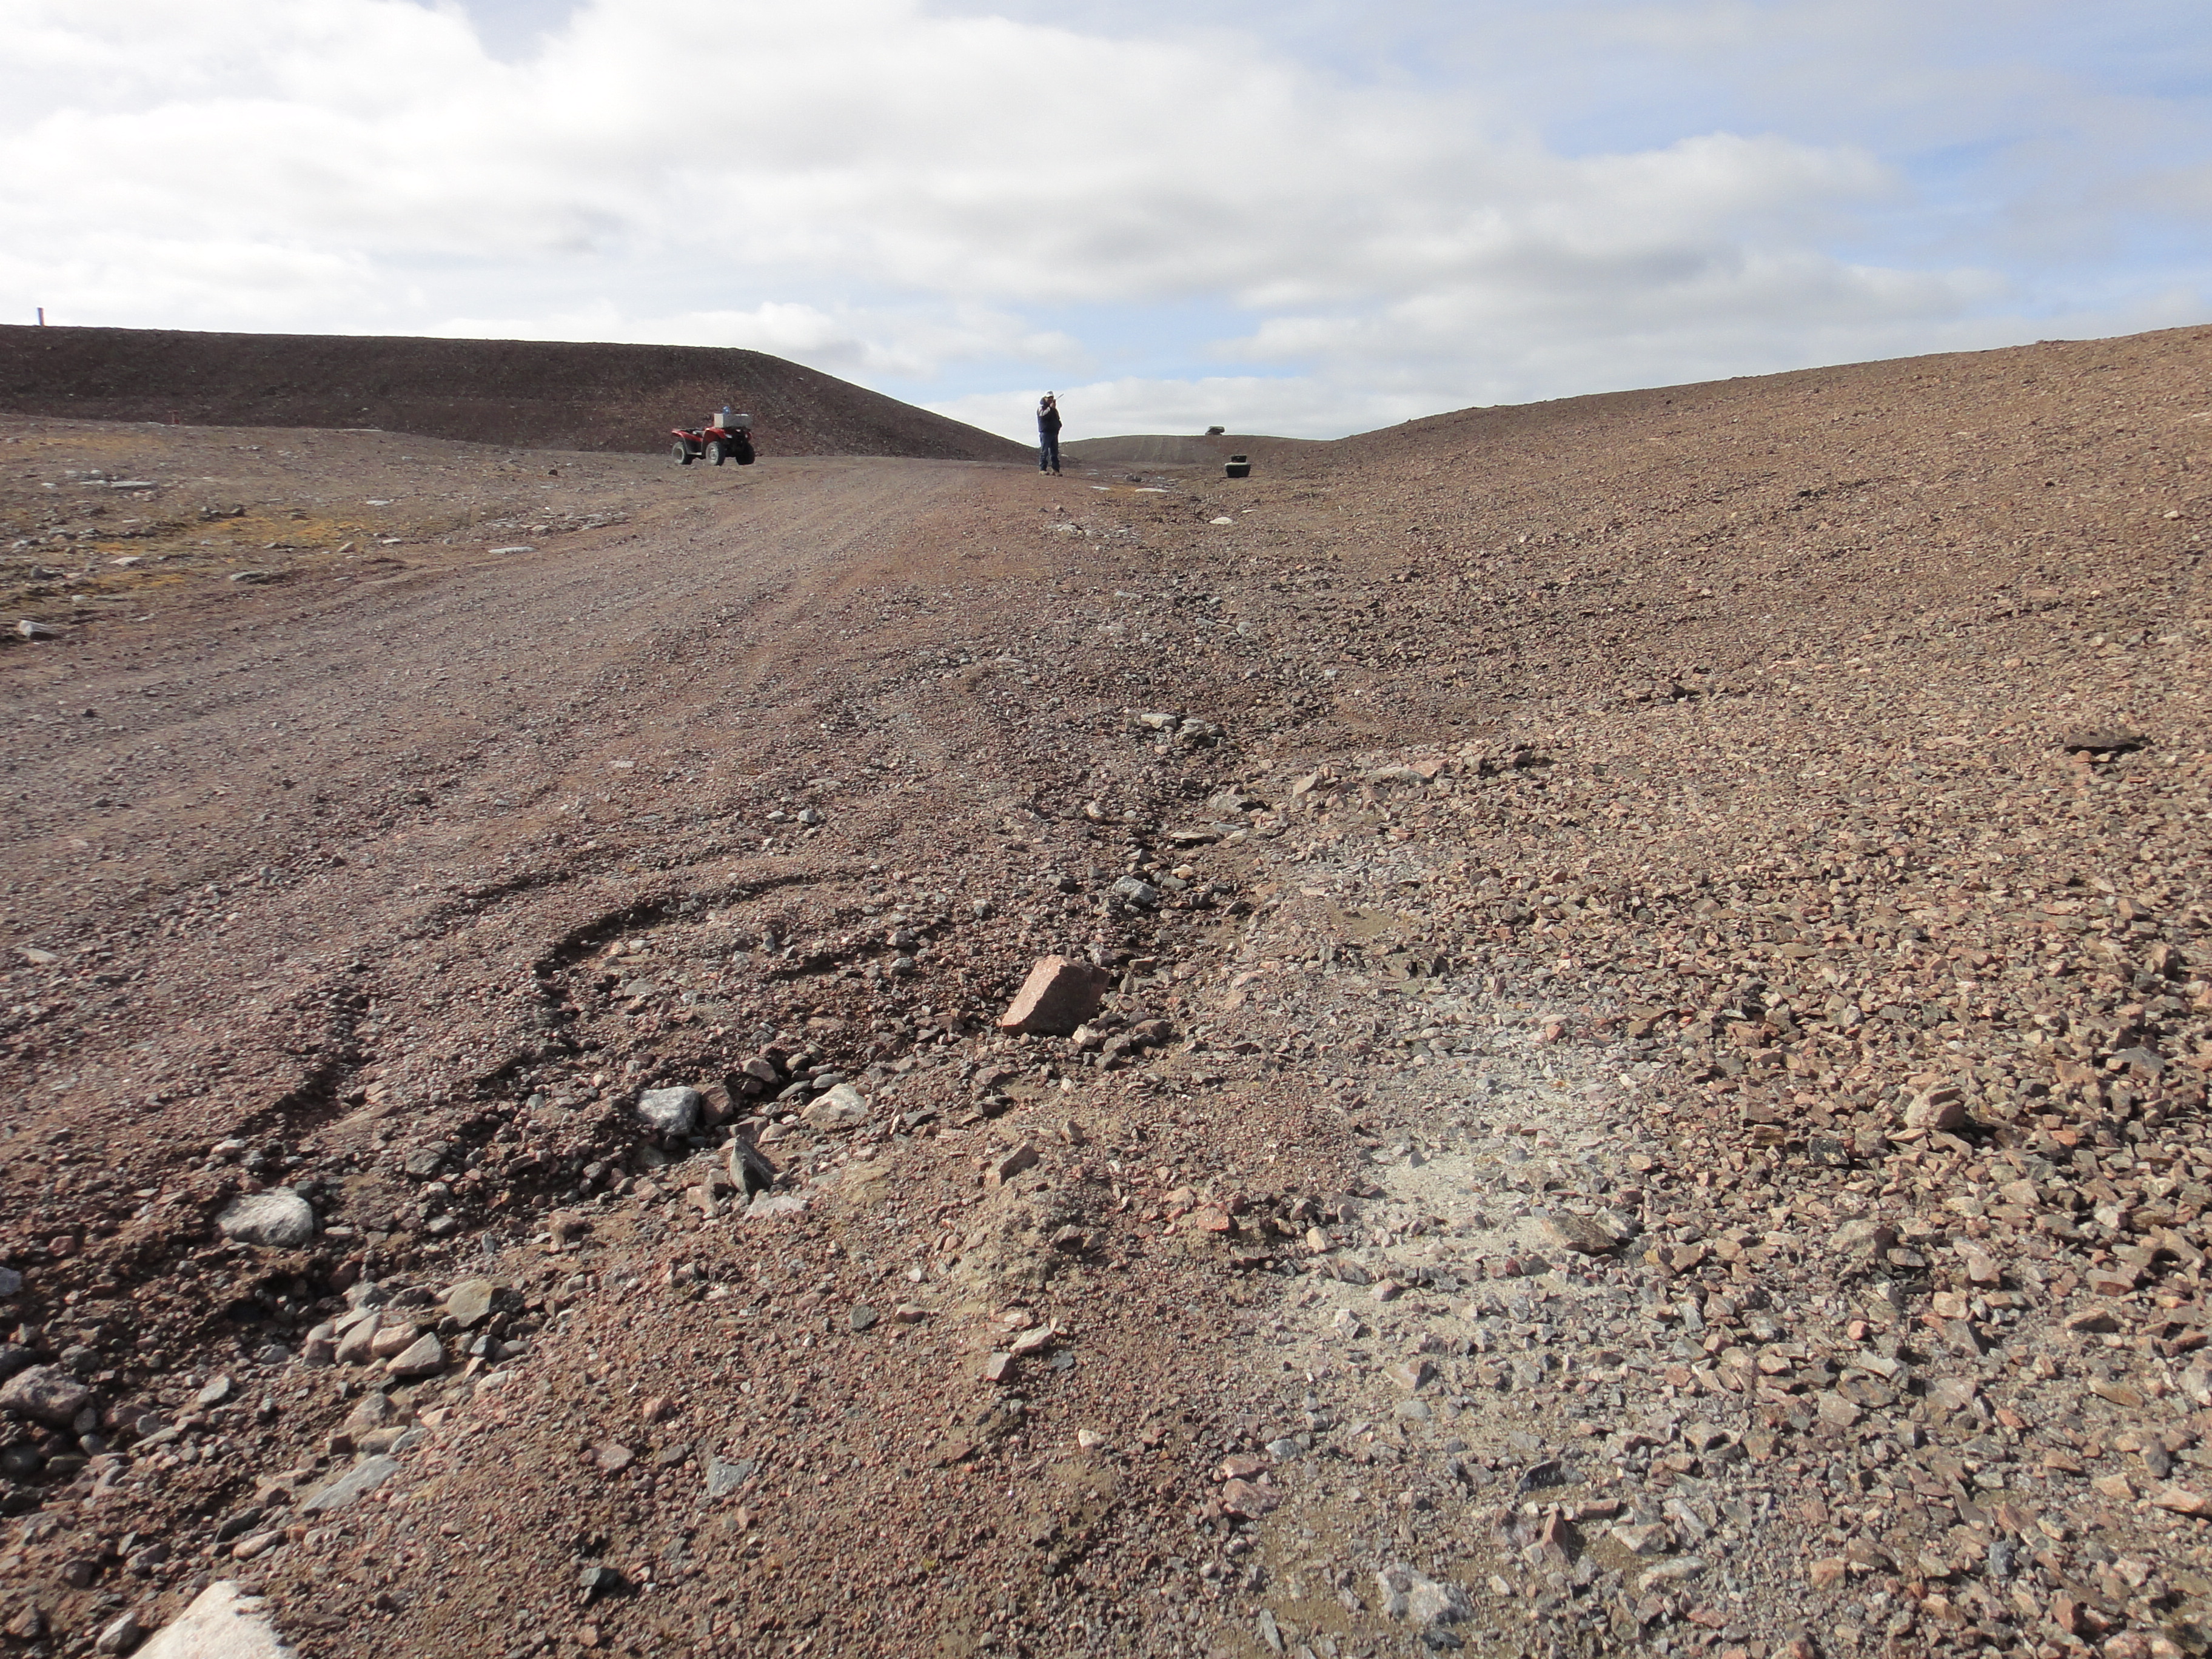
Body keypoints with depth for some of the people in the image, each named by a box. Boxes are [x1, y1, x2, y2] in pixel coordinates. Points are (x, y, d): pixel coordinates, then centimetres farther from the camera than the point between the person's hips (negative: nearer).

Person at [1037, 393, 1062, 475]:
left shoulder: (1054, 409, 22)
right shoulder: (1041, 408, 1)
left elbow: (1058, 420, 26)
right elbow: (1043, 414, -21)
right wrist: (1050, 408, -23)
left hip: (1054, 433, 7)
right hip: (1045, 433, -7)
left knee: (1055, 453, 3)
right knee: (1044, 452, -9)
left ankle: (1055, 470, 4)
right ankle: (1042, 469, -8)